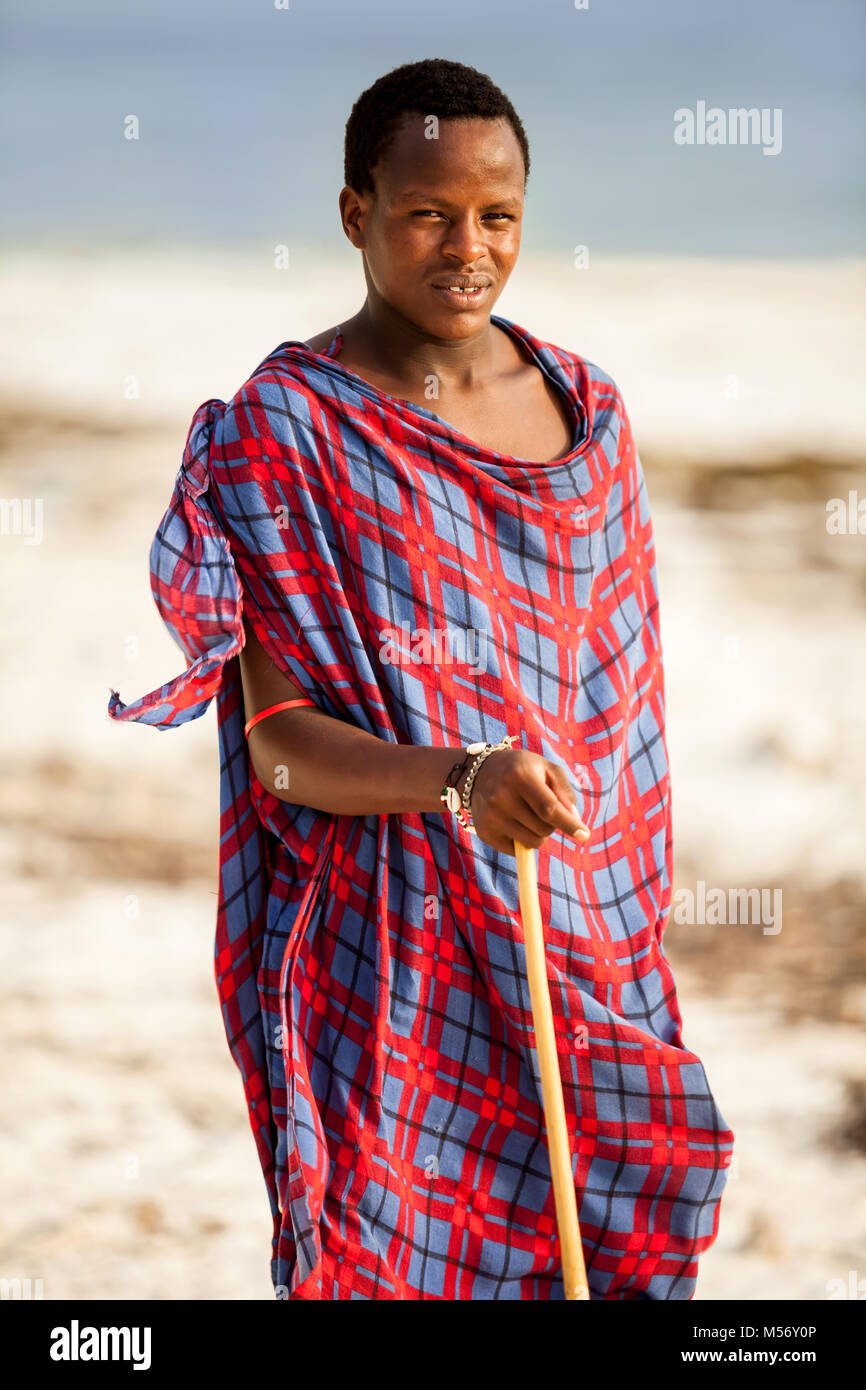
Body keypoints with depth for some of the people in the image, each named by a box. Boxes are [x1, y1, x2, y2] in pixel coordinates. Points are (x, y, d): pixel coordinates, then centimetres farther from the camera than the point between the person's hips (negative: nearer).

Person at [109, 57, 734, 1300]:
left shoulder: (586, 407, 7)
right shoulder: (283, 429, -9)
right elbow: (280, 742, -14)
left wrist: (633, 932, 13)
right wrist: (460, 780, -31)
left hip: (586, 949, 4)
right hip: (391, 959, -4)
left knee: (599, 1244, 4)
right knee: (399, 1265, -3)